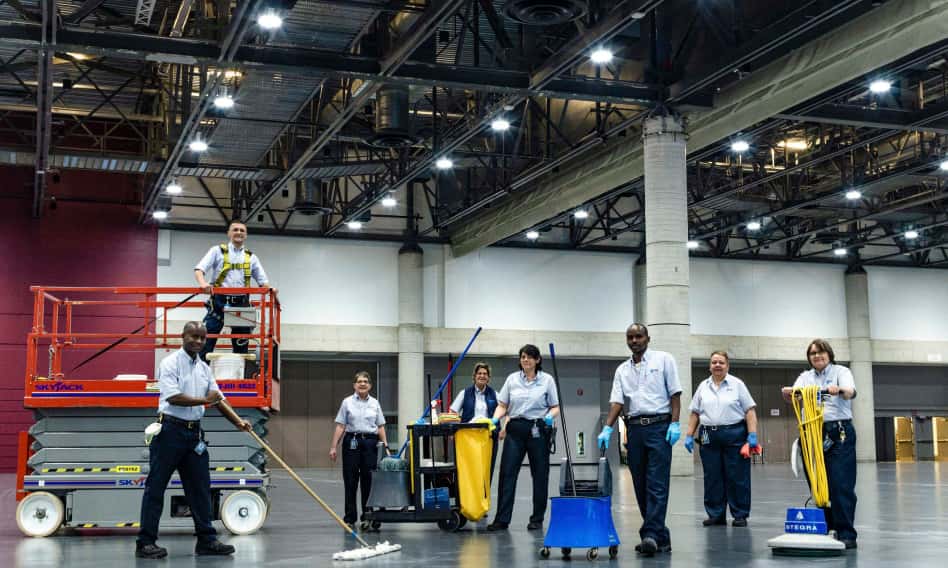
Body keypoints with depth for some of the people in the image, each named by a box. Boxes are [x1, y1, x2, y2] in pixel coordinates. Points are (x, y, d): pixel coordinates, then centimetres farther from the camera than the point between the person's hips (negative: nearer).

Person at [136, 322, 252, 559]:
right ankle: (145, 542, 3)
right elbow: (173, 397, -19)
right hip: (170, 430, -7)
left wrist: (238, 421, 5)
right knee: (156, 486, -2)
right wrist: (204, 400, -14)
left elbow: (218, 399, 16)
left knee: (200, 486, 8)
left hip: (194, 432, 7)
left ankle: (206, 540, 14)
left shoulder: (204, 368, 14)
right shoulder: (170, 364, -8)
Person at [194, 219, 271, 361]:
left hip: (241, 303, 3)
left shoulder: (251, 257, 16)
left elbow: (263, 281, 14)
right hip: (219, 301, -3)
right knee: (206, 341, -8)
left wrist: (270, 290, -9)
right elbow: (199, 269, -4)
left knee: (241, 345, 6)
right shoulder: (217, 251, 8)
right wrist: (203, 283, -26)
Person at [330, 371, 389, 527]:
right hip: (352, 442, -1)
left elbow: (380, 427, 10)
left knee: (368, 479, 2)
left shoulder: (375, 403, 9)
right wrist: (333, 447, -6)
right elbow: (340, 426, 0)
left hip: (370, 443, 1)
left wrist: (386, 445, 0)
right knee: (350, 480, 1)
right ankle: (350, 516, 9)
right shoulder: (347, 402, 3)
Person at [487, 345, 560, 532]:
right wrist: (495, 419, -8)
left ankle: (537, 519, 14)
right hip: (515, 429, 1)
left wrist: (550, 416, -17)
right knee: (507, 473, -4)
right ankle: (502, 519, -3)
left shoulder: (547, 380, 3)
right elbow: (502, 405, 9)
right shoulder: (512, 379, 7)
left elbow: (555, 407, 4)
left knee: (540, 474, 4)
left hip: (538, 430, -1)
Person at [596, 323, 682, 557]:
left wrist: (675, 423, -12)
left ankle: (651, 535, -18)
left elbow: (675, 393, -1)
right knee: (641, 487, 6)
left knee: (656, 485, -11)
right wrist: (607, 428, -9)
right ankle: (661, 538, 13)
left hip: (659, 426, -5)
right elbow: (617, 401, 5)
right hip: (634, 429, 5)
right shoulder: (622, 370, 14)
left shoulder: (663, 359, 3)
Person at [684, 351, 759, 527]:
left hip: (734, 435, -3)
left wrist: (752, 435, -11)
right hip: (709, 437, 3)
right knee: (712, 478, 5)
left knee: (737, 477, 0)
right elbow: (694, 413, 13)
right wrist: (689, 435, 5)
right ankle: (715, 515, 13)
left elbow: (750, 411, -2)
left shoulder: (737, 384, 2)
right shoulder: (703, 387, 12)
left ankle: (740, 515, 8)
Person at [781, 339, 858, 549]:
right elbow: (794, 394, -3)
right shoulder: (805, 377, 16)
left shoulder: (841, 372, 4)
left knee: (841, 485, -9)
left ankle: (846, 534, -8)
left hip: (840, 432, -4)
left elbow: (851, 392, -16)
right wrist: (787, 392, -27)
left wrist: (839, 390, -40)